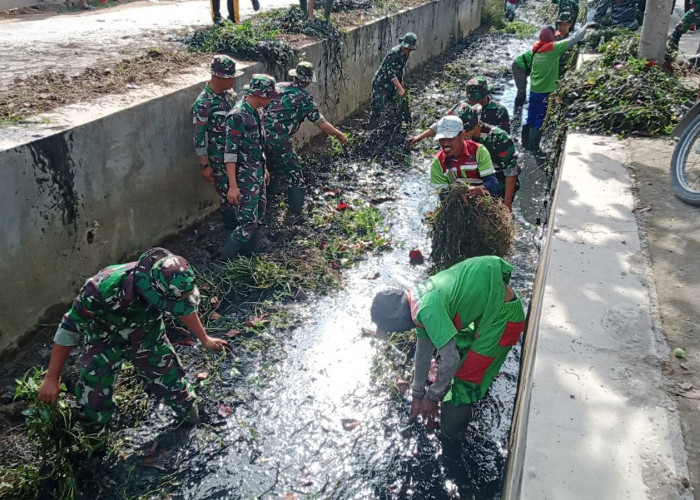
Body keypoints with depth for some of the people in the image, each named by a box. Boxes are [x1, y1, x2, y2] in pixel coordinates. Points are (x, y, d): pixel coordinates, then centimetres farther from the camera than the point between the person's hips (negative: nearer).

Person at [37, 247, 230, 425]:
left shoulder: (167, 286, -32)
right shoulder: (102, 289, -43)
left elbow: (186, 308, -6)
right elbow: (69, 330, -25)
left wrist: (205, 339, 9)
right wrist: (51, 378, -16)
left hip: (148, 337, 2)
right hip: (106, 343, -2)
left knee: (174, 382, 8)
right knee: (94, 404, -3)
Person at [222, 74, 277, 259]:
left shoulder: (253, 111, 6)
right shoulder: (237, 116, -22)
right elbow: (230, 153, -23)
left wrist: (263, 169, 25)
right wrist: (233, 186, -26)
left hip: (258, 174, 10)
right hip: (245, 179, -10)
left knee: (257, 218, 17)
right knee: (248, 223, -8)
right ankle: (225, 260, 5)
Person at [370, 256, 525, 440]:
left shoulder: (428, 310, -30)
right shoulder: (419, 302, -1)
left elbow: (450, 360, -25)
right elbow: (423, 351, 10)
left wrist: (432, 396, -8)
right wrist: (417, 394, 18)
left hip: (504, 314, -9)